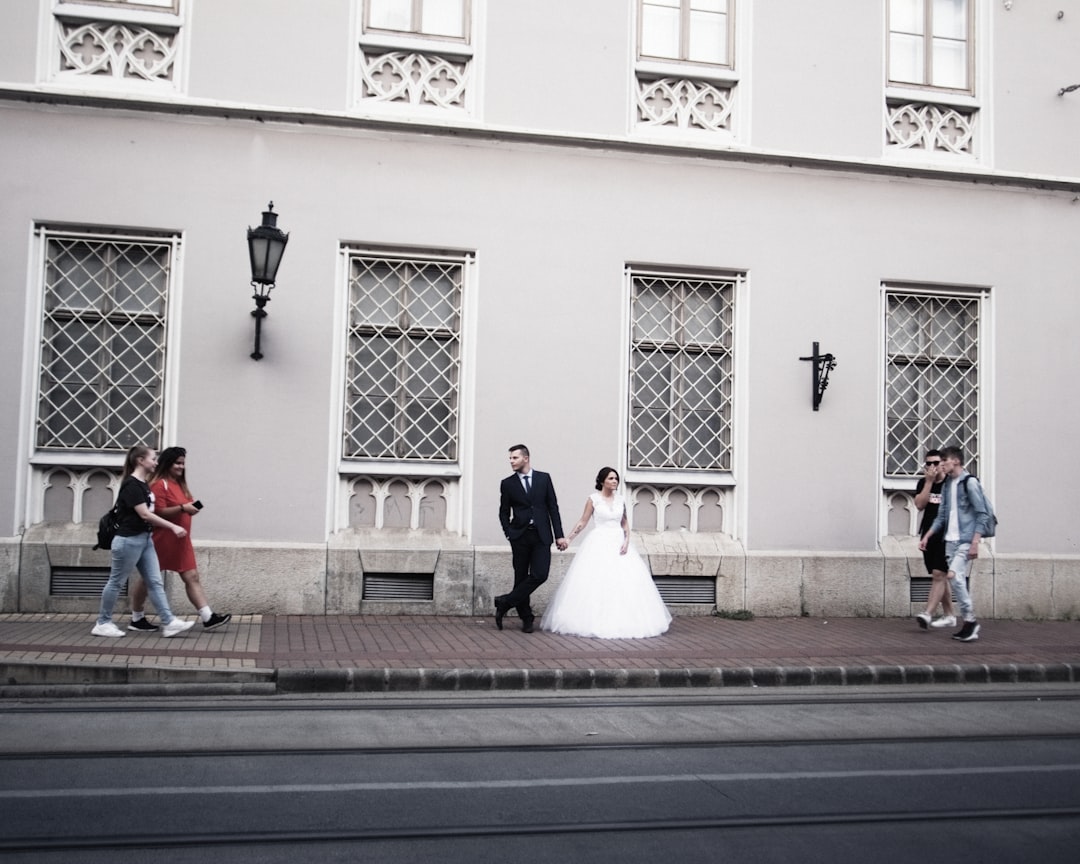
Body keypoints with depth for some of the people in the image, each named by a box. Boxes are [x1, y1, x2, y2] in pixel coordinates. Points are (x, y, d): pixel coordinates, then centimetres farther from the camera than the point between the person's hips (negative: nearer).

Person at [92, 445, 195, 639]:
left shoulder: (143, 484, 11)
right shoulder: (131, 485, -17)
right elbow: (145, 514, -22)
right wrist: (173, 527, -21)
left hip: (144, 539, 9)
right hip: (129, 540, -9)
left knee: (155, 582, 3)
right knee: (116, 582, 3)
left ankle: (169, 623, 1)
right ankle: (102, 623, 15)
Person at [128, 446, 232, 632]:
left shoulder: (179, 484, 15)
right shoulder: (159, 484, -13)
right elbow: (158, 512, -20)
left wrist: (191, 507, 3)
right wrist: (183, 508, -27)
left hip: (180, 540, 8)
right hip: (162, 540, -8)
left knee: (192, 577, 0)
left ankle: (208, 618, -6)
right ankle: (137, 619, 19)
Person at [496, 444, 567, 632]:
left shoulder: (544, 478, 7)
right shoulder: (508, 484, 6)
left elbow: (553, 507, 6)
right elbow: (504, 512, 10)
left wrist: (559, 535, 1)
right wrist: (509, 534, -5)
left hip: (541, 535, 0)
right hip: (520, 536, 0)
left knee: (540, 575, -14)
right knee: (521, 576, 3)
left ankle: (506, 602, -3)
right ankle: (526, 618, 14)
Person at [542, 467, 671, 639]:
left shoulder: (620, 499, 8)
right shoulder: (593, 499, -3)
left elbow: (624, 522, 13)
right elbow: (583, 521, -1)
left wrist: (627, 540, -2)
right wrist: (568, 538, -6)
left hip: (618, 543, 4)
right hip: (599, 544, -4)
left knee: (624, 582, -1)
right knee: (596, 583, -6)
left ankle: (621, 622, 8)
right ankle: (594, 621, 3)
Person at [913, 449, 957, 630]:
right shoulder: (923, 482, 8)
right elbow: (920, 504, -6)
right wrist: (929, 481, -11)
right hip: (929, 535, 5)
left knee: (938, 575, -14)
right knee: (940, 577, 11)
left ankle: (927, 614, -22)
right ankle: (949, 615, 20)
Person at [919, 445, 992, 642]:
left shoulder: (969, 482, -8)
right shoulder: (947, 485, 14)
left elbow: (982, 515, -11)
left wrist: (975, 542, -17)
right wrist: (927, 536, 11)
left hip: (965, 540, -8)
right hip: (950, 540, 8)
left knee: (955, 576, -19)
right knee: (958, 580, 6)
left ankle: (970, 620, -9)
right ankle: (969, 623, 11)